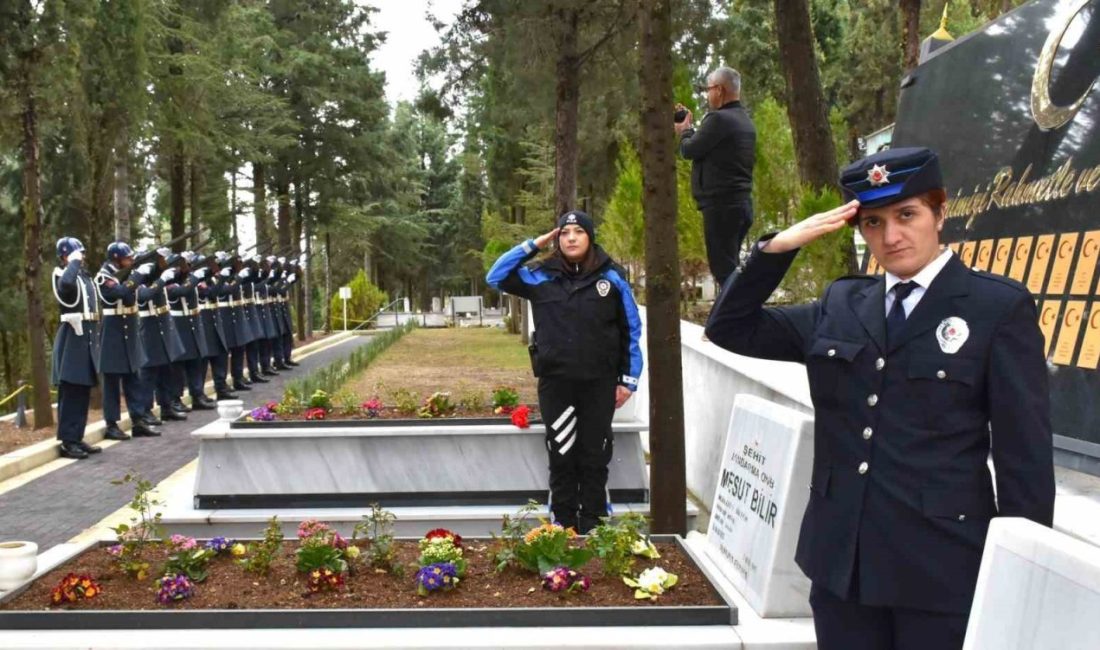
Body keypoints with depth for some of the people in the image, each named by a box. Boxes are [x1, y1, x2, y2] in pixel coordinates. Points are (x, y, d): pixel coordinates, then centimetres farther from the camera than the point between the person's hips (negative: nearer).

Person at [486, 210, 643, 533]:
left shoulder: (612, 276, 1)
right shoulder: (541, 277, 3)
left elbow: (631, 330, 4)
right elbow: (495, 278, 3)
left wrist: (628, 378, 1)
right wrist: (532, 245, -2)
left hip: (599, 382, -1)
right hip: (555, 382, 1)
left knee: (594, 458, 7)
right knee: (562, 458, 7)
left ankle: (592, 528, 16)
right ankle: (564, 527, 17)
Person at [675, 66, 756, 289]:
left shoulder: (719, 119, -14)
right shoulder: (745, 120, 16)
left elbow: (689, 150, -9)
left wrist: (685, 130, 10)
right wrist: (690, 129, 20)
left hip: (721, 204, -10)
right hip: (742, 203, 10)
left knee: (723, 269, -7)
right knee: (730, 267, 15)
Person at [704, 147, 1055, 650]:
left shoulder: (1000, 307, -4)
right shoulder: (841, 305, 8)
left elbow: (1025, 452, -5)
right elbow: (730, 328, 10)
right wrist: (776, 248, -4)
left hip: (940, 565, -4)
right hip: (841, 556, 4)